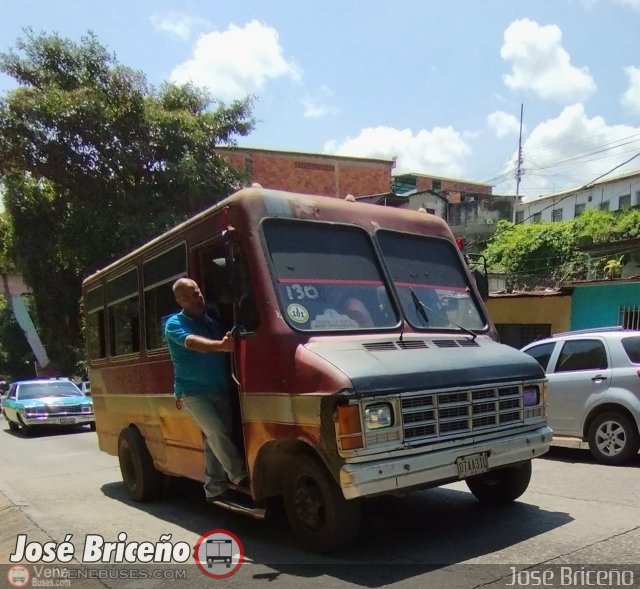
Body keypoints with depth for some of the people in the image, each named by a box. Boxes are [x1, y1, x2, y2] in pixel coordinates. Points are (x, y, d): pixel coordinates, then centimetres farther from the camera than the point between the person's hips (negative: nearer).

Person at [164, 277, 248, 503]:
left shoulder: (213, 322, 11)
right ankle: (240, 477, -8)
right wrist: (220, 345, -48)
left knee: (215, 438, 6)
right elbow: (193, 343, -31)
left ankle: (214, 488, 15)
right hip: (193, 393, -5)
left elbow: (231, 344, 18)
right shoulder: (175, 324, -9)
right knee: (217, 432, -19)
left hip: (221, 392, 5)